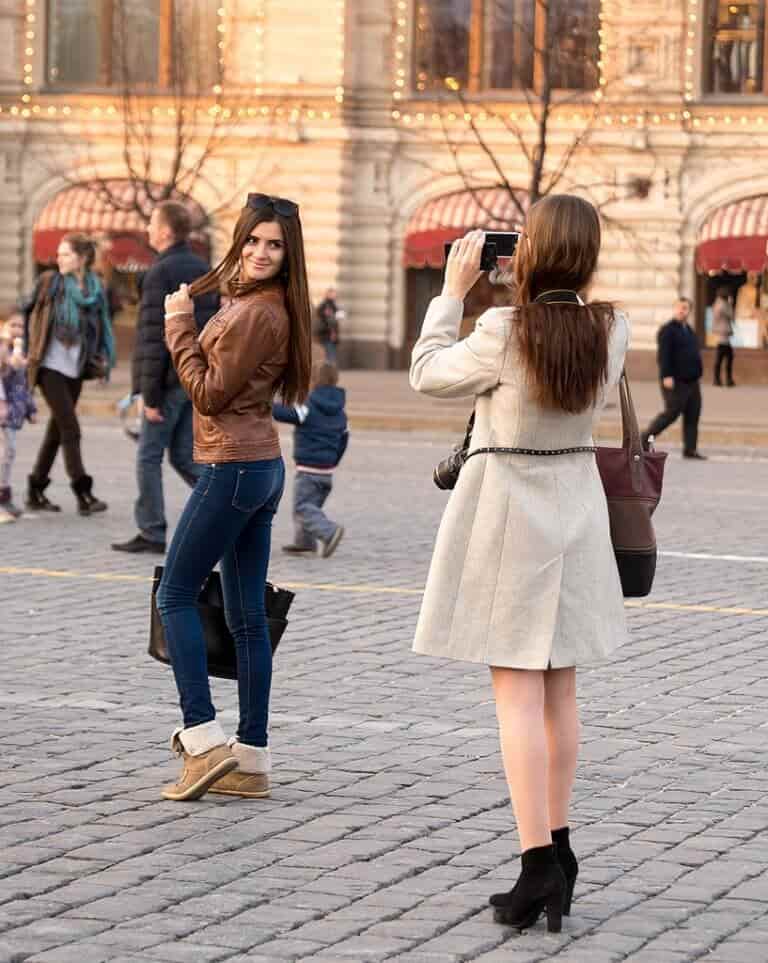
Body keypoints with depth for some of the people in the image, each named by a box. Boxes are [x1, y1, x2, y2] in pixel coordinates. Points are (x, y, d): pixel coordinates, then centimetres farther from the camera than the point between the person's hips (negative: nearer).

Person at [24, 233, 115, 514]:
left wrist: (103, 361, 1)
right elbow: (29, 317, 2)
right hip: (50, 366, -5)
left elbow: (101, 329, 12)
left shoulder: (95, 289, 6)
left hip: (76, 368, 5)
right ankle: (83, 494, -14)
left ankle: (35, 493, 19)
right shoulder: (49, 282, -3)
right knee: (70, 429, -12)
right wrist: (28, 352, -4)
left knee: (57, 430, 10)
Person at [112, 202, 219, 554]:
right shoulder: (205, 271, 12)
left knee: (149, 456, 2)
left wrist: (150, 395, -16)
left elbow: (153, 337, -18)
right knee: (183, 455, 13)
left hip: (169, 379, -7)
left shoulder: (160, 274, -14)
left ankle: (152, 534, 5)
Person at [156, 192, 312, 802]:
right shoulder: (270, 307, 14)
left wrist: (180, 326, -8)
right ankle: (252, 760, 10)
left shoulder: (254, 312, -18)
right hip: (263, 466, 10)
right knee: (247, 614, 9)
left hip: (232, 467, -10)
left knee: (176, 595, -1)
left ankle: (204, 739, -7)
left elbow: (210, 392, -14)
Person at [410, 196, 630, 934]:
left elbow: (428, 374, -4)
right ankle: (557, 846, 27)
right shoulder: (610, 332, -5)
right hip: (576, 506, 5)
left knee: (518, 693, -5)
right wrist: (543, 291, 12)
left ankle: (539, 864, -10)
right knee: (559, 689, 16)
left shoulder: (504, 332, -20)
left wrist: (452, 292, 3)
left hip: (508, 507, -5)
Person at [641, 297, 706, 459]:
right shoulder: (668, 330, -9)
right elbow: (663, 354, -17)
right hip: (675, 382, -8)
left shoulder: (689, 331, 18)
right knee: (672, 413, -9)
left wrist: (697, 375, 23)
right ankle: (646, 438, 4)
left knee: (693, 416, 4)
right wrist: (667, 376, -25)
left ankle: (690, 449, 6)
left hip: (692, 381, 8)